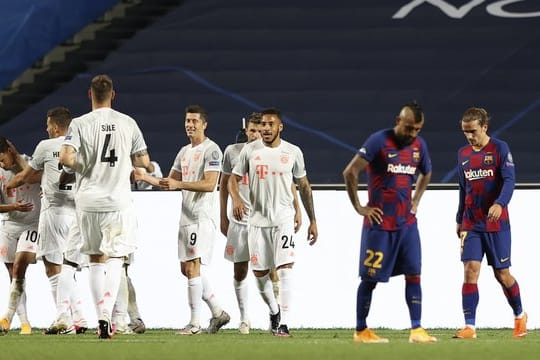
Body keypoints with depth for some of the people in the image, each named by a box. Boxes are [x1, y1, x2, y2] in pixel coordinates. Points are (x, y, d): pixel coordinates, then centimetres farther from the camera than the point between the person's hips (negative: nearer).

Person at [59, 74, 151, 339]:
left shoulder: (80, 124, -4)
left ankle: (102, 317, 16)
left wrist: (78, 168, 4)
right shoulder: (128, 124, 2)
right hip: (118, 199, 0)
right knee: (114, 258, 3)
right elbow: (143, 161, 6)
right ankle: (106, 313, -17)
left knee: (96, 259, 14)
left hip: (88, 200, 0)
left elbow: (66, 158, -17)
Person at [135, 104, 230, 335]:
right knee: (186, 269, 10)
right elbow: (170, 182, 25)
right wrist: (145, 177, 10)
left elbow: (210, 184, -18)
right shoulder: (184, 152, 19)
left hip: (201, 218, -9)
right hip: (186, 218, 9)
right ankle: (218, 313, 19)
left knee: (192, 268, -12)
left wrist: (179, 184, -25)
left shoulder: (211, 150, -8)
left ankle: (195, 323, -10)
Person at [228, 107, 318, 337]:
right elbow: (233, 179, 6)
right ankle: (274, 311, 33)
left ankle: (283, 323, -16)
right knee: (260, 273, 6)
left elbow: (304, 186, 9)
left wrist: (312, 221, 8)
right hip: (258, 219, 2)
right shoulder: (250, 150, 2)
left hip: (283, 218, -2)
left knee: (285, 268, -15)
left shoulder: (293, 152, 1)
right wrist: (236, 199, -16)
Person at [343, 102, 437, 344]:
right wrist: (358, 207, -12)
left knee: (413, 275, 0)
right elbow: (350, 173, -15)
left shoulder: (419, 145, 7)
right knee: (370, 278, 1)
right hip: (380, 223, -6)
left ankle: (416, 330, 1)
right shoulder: (379, 142, -13)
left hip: (407, 222, 6)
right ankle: (361, 331, 9)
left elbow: (426, 174, 27)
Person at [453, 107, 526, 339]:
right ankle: (469, 327, -12)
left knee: (502, 274, 4)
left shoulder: (500, 149, -5)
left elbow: (509, 180, -15)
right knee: (470, 271, -10)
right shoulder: (463, 154, 10)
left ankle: (519, 315, 28)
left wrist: (500, 204, -32)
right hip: (471, 224, 4)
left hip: (496, 223, -4)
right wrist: (459, 220, 21)